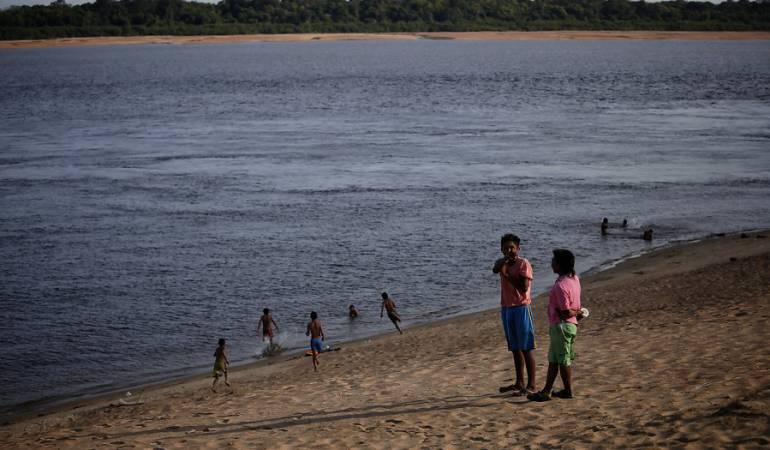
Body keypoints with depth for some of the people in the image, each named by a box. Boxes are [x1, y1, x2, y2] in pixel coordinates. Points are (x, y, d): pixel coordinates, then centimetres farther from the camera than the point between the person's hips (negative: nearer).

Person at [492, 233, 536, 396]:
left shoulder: (524, 264, -7)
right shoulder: (501, 262, 11)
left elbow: (524, 287, -16)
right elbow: (495, 269, -13)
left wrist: (507, 274, -14)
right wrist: (506, 259, -28)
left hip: (521, 308, -7)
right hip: (506, 308, 7)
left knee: (526, 348, -6)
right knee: (515, 348, 12)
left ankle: (531, 385, -7)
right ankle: (519, 383, 20)